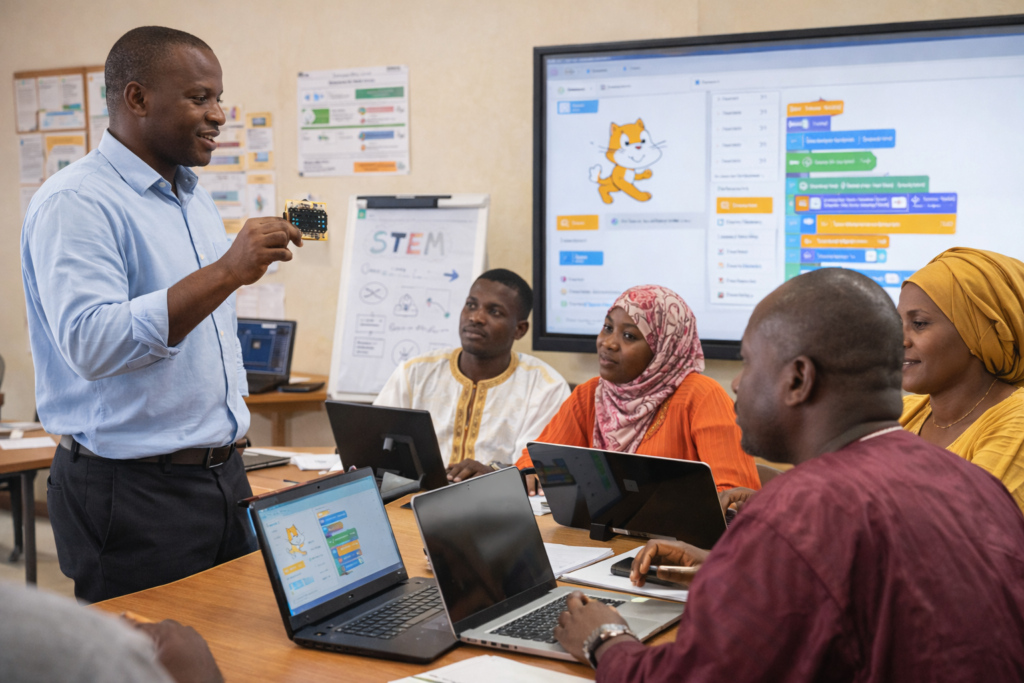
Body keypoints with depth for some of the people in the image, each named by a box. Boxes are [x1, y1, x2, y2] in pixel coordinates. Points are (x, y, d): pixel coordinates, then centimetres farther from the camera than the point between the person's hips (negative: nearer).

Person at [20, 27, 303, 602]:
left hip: (224, 475, 8)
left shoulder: (198, 201, 14)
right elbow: (92, 344, -27)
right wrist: (226, 272, -30)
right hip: (133, 492, -8)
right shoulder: (75, 204, -14)